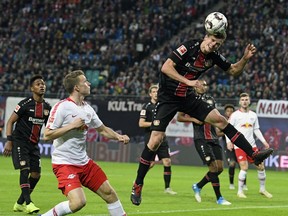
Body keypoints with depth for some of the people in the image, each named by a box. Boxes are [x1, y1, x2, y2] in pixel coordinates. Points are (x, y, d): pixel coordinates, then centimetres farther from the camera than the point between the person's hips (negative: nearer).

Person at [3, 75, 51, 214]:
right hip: (20, 141, -6)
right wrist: (9, 141, -15)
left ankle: (19, 203, 15)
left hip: (33, 144, 6)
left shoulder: (47, 107, 7)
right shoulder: (25, 104, -10)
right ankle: (28, 203, -22)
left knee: (36, 174, 2)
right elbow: (10, 121, -7)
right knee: (25, 169, -20)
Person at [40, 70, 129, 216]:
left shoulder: (87, 108, 8)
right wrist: (72, 125, -20)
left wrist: (118, 137, 4)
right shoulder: (61, 107, -14)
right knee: (78, 202, -23)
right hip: (64, 164, -8)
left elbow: (103, 129, 22)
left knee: (109, 193, 7)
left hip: (84, 162, 8)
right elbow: (47, 135, -18)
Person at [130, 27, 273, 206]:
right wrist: (188, 81, -32)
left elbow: (234, 71, 9)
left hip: (187, 97, 6)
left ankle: (254, 155, 3)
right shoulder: (189, 47, -20)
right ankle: (138, 185, -2)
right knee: (156, 140, -12)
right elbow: (166, 67, -26)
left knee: (220, 120, -3)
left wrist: (245, 58, -10)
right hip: (168, 97, -6)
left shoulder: (214, 57, -3)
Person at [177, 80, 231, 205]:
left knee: (220, 168, 0)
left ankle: (198, 186, 21)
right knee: (214, 167, -15)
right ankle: (219, 198, -7)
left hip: (213, 139, 7)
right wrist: (194, 119, -11)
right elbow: (179, 117, 1)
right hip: (201, 139, -7)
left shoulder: (211, 100, 18)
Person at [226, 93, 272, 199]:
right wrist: (229, 141, -18)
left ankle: (262, 189, 21)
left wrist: (263, 141, 8)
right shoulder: (235, 115, -3)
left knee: (261, 166, 3)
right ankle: (240, 191, -3)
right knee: (244, 167, -16)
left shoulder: (253, 115, 11)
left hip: (252, 145, 5)